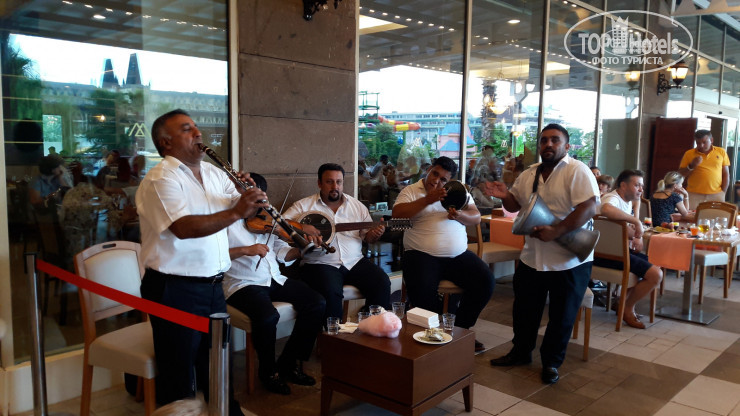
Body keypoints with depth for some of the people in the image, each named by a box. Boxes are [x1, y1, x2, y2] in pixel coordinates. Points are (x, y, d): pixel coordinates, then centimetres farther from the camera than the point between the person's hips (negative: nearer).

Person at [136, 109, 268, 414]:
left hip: (212, 285, 7)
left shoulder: (215, 173, 11)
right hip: (174, 289, -7)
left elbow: (244, 210, 11)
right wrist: (236, 212, -31)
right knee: (179, 376, 6)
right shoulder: (160, 179, -13)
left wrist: (247, 195, -10)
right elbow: (184, 228, -28)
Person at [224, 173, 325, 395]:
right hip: (242, 284, -7)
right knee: (268, 316, -35)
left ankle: (290, 364, 5)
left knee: (317, 304, -10)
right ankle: (268, 372, -3)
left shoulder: (267, 220, 16)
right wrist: (245, 250, -25)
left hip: (274, 279, 7)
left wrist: (302, 249, -6)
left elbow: (282, 253, 13)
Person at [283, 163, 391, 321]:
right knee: (331, 292, -33)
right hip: (319, 262, -4)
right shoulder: (303, 206, 4)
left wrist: (374, 234, -6)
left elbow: (367, 237, 19)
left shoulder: (356, 206, 15)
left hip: (355, 261, 4)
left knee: (382, 283, -17)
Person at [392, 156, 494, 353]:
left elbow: (476, 218, 8)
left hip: (458, 255, 4)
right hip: (422, 254, -4)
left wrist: (459, 215, -15)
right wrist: (428, 200, -19)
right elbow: (397, 213, -12)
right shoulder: (411, 191, 6)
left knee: (485, 280, -16)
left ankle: (461, 329, 2)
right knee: (421, 290, -31)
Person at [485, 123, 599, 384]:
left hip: (570, 262, -6)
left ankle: (551, 362, 25)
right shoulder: (528, 175, 8)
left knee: (561, 317, 8)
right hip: (532, 258, 6)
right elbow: (516, 204, 18)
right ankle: (521, 352, 35)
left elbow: (588, 208, -23)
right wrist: (504, 195, -5)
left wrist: (555, 232, -30)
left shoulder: (577, 171, -12)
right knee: (524, 310, 16)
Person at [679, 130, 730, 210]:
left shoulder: (721, 152, 9)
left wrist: (723, 193, 3)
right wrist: (691, 166, -11)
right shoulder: (689, 154, 5)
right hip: (694, 195, -1)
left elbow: (726, 174, 10)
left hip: (716, 195, 1)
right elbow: (680, 174, 6)